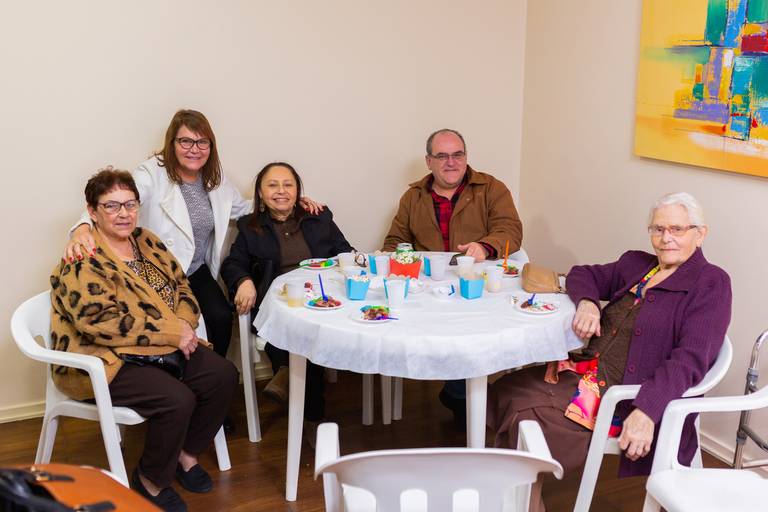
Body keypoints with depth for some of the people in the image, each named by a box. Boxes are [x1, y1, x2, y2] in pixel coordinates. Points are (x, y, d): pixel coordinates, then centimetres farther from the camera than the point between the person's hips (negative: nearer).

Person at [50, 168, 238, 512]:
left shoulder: (146, 241, 9)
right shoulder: (82, 262, -15)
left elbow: (181, 285, 12)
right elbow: (100, 322, -25)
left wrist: (185, 323, -10)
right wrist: (172, 332, -23)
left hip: (165, 346, 8)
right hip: (108, 360, -8)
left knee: (223, 375, -10)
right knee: (177, 399, -27)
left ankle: (186, 453, 11)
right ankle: (151, 480, -1)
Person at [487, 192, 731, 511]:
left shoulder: (711, 284, -5)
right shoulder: (635, 264, 15)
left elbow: (691, 359, -17)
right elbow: (583, 274, 22)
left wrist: (647, 411, -30)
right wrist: (586, 302, -3)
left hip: (627, 398, -7)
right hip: (585, 370, 7)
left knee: (524, 416, -21)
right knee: (501, 393, -11)